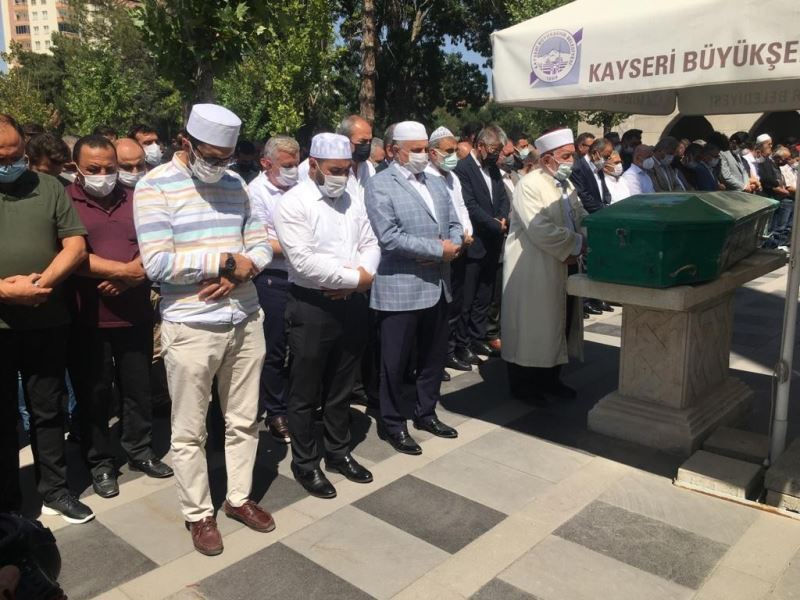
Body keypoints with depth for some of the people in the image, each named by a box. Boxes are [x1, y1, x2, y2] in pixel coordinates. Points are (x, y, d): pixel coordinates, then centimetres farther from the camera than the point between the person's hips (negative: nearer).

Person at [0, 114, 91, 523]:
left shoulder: (49, 187, 4)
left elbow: (75, 246, 0)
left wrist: (41, 283, -15)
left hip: (47, 323, 1)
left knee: (48, 411, 12)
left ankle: (54, 490, 26)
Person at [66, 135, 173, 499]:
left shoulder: (135, 200, 9)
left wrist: (127, 277, -13)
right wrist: (125, 269, -17)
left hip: (136, 315, 4)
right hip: (87, 319, -3)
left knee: (138, 387, 13)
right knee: (94, 394, 8)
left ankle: (140, 451, 30)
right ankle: (100, 463, 23)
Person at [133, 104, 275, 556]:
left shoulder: (235, 183, 8)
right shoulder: (155, 186, -9)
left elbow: (261, 245, 7)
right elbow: (158, 265, -18)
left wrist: (238, 273, -13)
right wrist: (226, 260, -14)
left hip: (246, 320, 5)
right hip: (191, 328, -5)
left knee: (244, 421, 16)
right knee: (190, 431, 9)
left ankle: (239, 498, 34)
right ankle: (198, 513, 27)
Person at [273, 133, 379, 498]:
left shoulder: (352, 201, 10)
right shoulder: (294, 203, -12)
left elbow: (370, 244, 9)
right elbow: (303, 261, -22)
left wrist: (361, 275, -13)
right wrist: (355, 278, -17)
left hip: (352, 304, 6)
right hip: (312, 307, -6)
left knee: (342, 388, 19)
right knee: (306, 393, 8)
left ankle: (339, 453, 35)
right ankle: (305, 463, 24)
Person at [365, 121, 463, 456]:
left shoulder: (436, 183, 15)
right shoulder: (379, 185, -9)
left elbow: (454, 224, 14)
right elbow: (389, 237, -19)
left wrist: (453, 245, -10)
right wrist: (438, 249, -17)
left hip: (437, 285, 7)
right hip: (400, 288, -7)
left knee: (434, 355, 17)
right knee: (395, 361, 5)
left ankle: (426, 413, 35)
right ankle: (392, 424, 21)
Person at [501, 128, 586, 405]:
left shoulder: (566, 185, 12)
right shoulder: (530, 185, -15)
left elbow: (582, 218, 9)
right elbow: (541, 230, -24)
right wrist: (578, 244, -17)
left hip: (563, 269, 8)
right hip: (534, 273, -8)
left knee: (559, 325, 15)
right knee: (530, 327, 3)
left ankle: (550, 379, 31)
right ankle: (522, 384, 18)